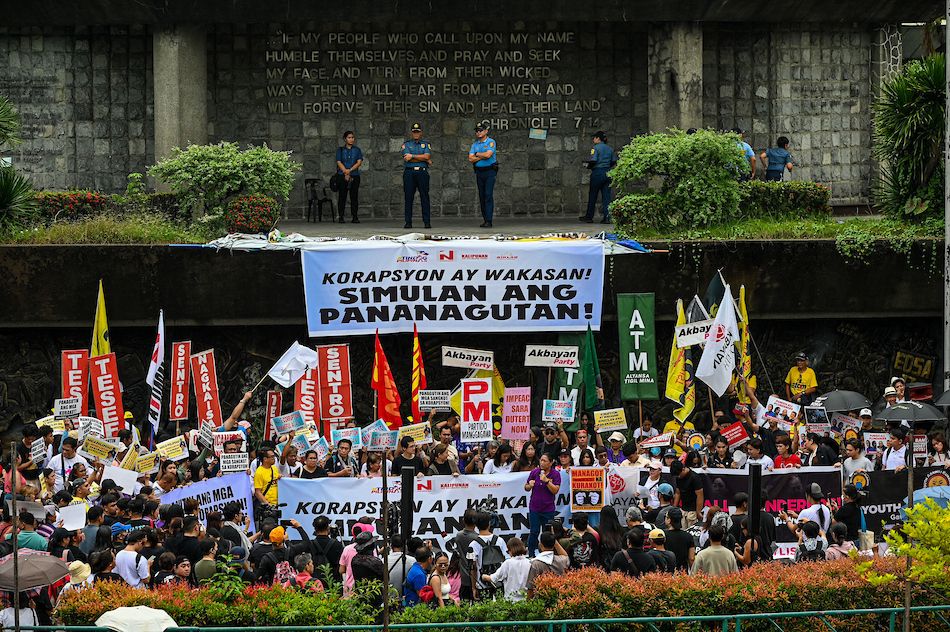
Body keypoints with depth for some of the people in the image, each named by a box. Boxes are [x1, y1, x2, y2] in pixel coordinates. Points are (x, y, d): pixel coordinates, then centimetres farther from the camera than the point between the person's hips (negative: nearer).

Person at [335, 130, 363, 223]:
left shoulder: (357, 150, 11)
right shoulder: (340, 150, 7)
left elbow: (359, 162, 0)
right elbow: (339, 163, -2)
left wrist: (350, 170, -13)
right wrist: (345, 172, -13)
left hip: (355, 176, 1)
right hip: (342, 176, -1)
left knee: (354, 197, -1)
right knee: (342, 196, -2)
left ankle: (355, 217, -1)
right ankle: (341, 217, -1)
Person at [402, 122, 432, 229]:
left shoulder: (426, 144, 13)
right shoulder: (406, 144, 11)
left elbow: (427, 156, -5)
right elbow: (406, 158, -5)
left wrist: (413, 156, -8)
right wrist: (425, 160, -4)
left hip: (422, 172, 0)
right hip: (409, 173, 0)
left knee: (424, 197, -3)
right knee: (408, 197, -2)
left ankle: (427, 222, -2)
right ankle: (408, 222, 1)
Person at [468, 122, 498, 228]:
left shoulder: (491, 142, -2)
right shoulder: (475, 144, 14)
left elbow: (488, 154, -17)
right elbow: (471, 159, 4)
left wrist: (477, 154, -2)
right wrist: (482, 156, -7)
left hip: (490, 171, -6)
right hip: (479, 172, 6)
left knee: (488, 195, -12)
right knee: (482, 196, 5)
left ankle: (488, 221, -17)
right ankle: (485, 219, 10)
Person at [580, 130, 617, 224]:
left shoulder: (596, 148, -9)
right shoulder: (610, 148, 9)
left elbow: (593, 160, -18)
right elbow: (614, 161, 11)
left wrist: (589, 166, 0)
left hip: (597, 172, -5)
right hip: (607, 173, 5)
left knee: (592, 195, 7)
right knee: (606, 196, 4)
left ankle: (589, 216, 15)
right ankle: (607, 217, -4)